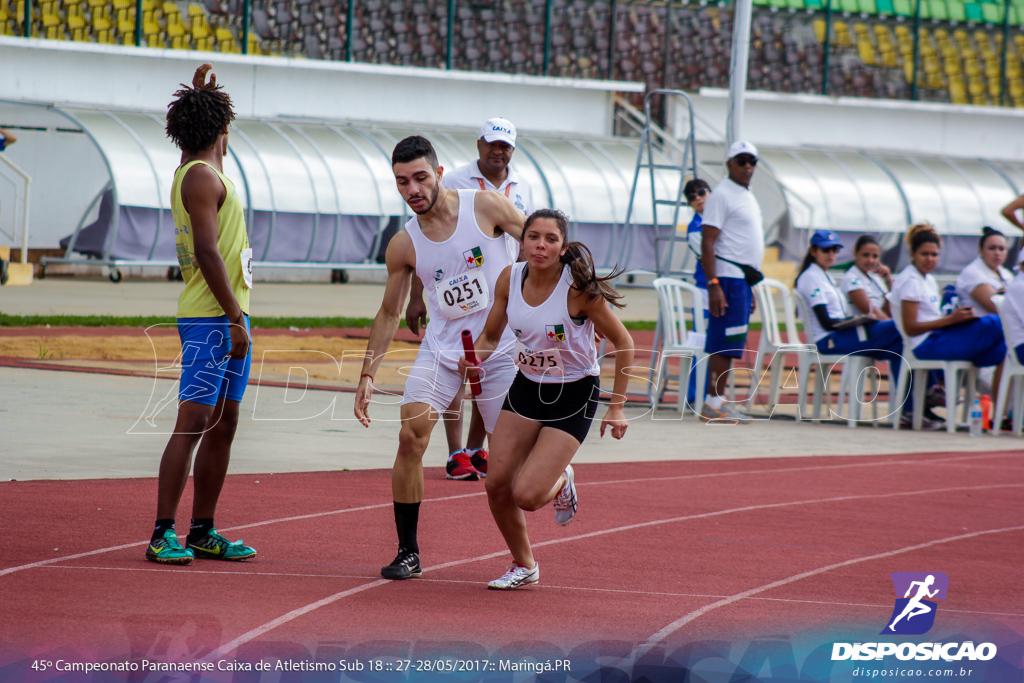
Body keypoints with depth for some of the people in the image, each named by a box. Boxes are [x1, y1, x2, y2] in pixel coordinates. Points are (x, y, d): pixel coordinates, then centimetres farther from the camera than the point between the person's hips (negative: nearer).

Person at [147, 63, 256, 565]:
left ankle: (203, 532, 15)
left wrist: (200, 99, 33)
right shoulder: (202, 178, -13)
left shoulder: (194, 171, 15)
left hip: (229, 317, 10)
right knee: (193, 421, -11)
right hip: (210, 319, -10)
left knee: (223, 424, 11)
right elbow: (207, 251, -19)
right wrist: (235, 317, -21)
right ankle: (163, 533, -12)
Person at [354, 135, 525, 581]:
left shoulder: (485, 206, -13)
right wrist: (368, 375, 1)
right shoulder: (403, 246, -5)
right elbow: (389, 314, 5)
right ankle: (408, 553, -7)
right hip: (442, 347, 2)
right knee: (411, 437, -15)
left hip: (500, 347, -2)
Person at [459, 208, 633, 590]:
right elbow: (491, 335, 6)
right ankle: (523, 566, 23)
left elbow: (622, 342, -12)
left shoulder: (578, 289, -23)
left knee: (527, 495, -16)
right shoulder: (510, 279, -9)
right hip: (527, 387, 5)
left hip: (574, 396, -5)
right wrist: (475, 358, -17)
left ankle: (560, 482, 22)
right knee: (497, 486, -2)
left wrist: (617, 408, -12)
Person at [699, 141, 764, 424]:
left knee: (730, 344, 9)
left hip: (743, 279, 9)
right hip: (728, 276, -9)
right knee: (725, 343, -10)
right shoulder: (722, 195, -9)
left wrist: (750, 288, 24)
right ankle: (714, 404, -10)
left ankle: (717, 401, 11)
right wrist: (713, 284, -22)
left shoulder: (748, 197, 20)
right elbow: (707, 243, -15)